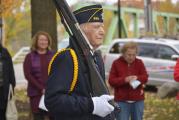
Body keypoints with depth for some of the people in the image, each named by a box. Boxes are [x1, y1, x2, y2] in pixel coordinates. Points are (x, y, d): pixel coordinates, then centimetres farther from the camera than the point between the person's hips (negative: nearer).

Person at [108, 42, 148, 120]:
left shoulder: (139, 62, 5)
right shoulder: (116, 63, -3)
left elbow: (145, 77, 0)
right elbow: (111, 81, -7)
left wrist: (137, 78, -23)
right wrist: (124, 80, -23)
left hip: (138, 99, 3)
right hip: (122, 100, -3)